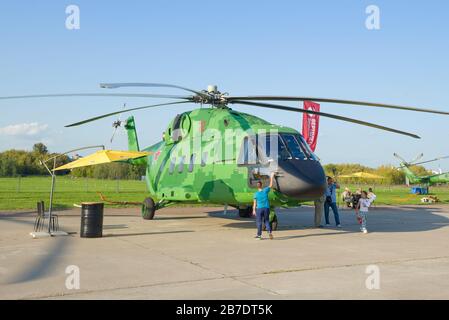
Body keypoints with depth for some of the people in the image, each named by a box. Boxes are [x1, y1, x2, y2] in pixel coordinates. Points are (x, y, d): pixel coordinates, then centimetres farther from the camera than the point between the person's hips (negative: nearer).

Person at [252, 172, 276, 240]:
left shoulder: (256, 194, -6)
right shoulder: (265, 191, -3)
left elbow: (255, 203, -3)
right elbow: (271, 185, 11)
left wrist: (254, 210, 5)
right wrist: (272, 177, 19)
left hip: (259, 209, -2)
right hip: (266, 208, 2)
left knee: (259, 222, 7)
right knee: (267, 221, 13)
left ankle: (259, 235, 9)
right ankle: (269, 232, -7)